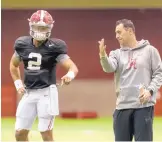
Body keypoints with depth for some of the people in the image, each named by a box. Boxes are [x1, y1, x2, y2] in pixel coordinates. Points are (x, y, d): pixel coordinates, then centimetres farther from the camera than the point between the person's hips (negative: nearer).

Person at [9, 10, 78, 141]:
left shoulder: (53, 47, -11)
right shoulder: (23, 44, 2)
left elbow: (73, 67, -17)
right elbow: (14, 65, 20)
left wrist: (70, 75, -40)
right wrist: (18, 84, 8)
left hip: (46, 92, -5)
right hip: (28, 93, 5)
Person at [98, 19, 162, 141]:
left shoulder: (149, 50, 6)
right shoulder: (117, 53, 11)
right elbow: (109, 68, -10)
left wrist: (150, 90, -12)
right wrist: (103, 55, -31)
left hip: (144, 105, -3)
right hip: (122, 106, 3)